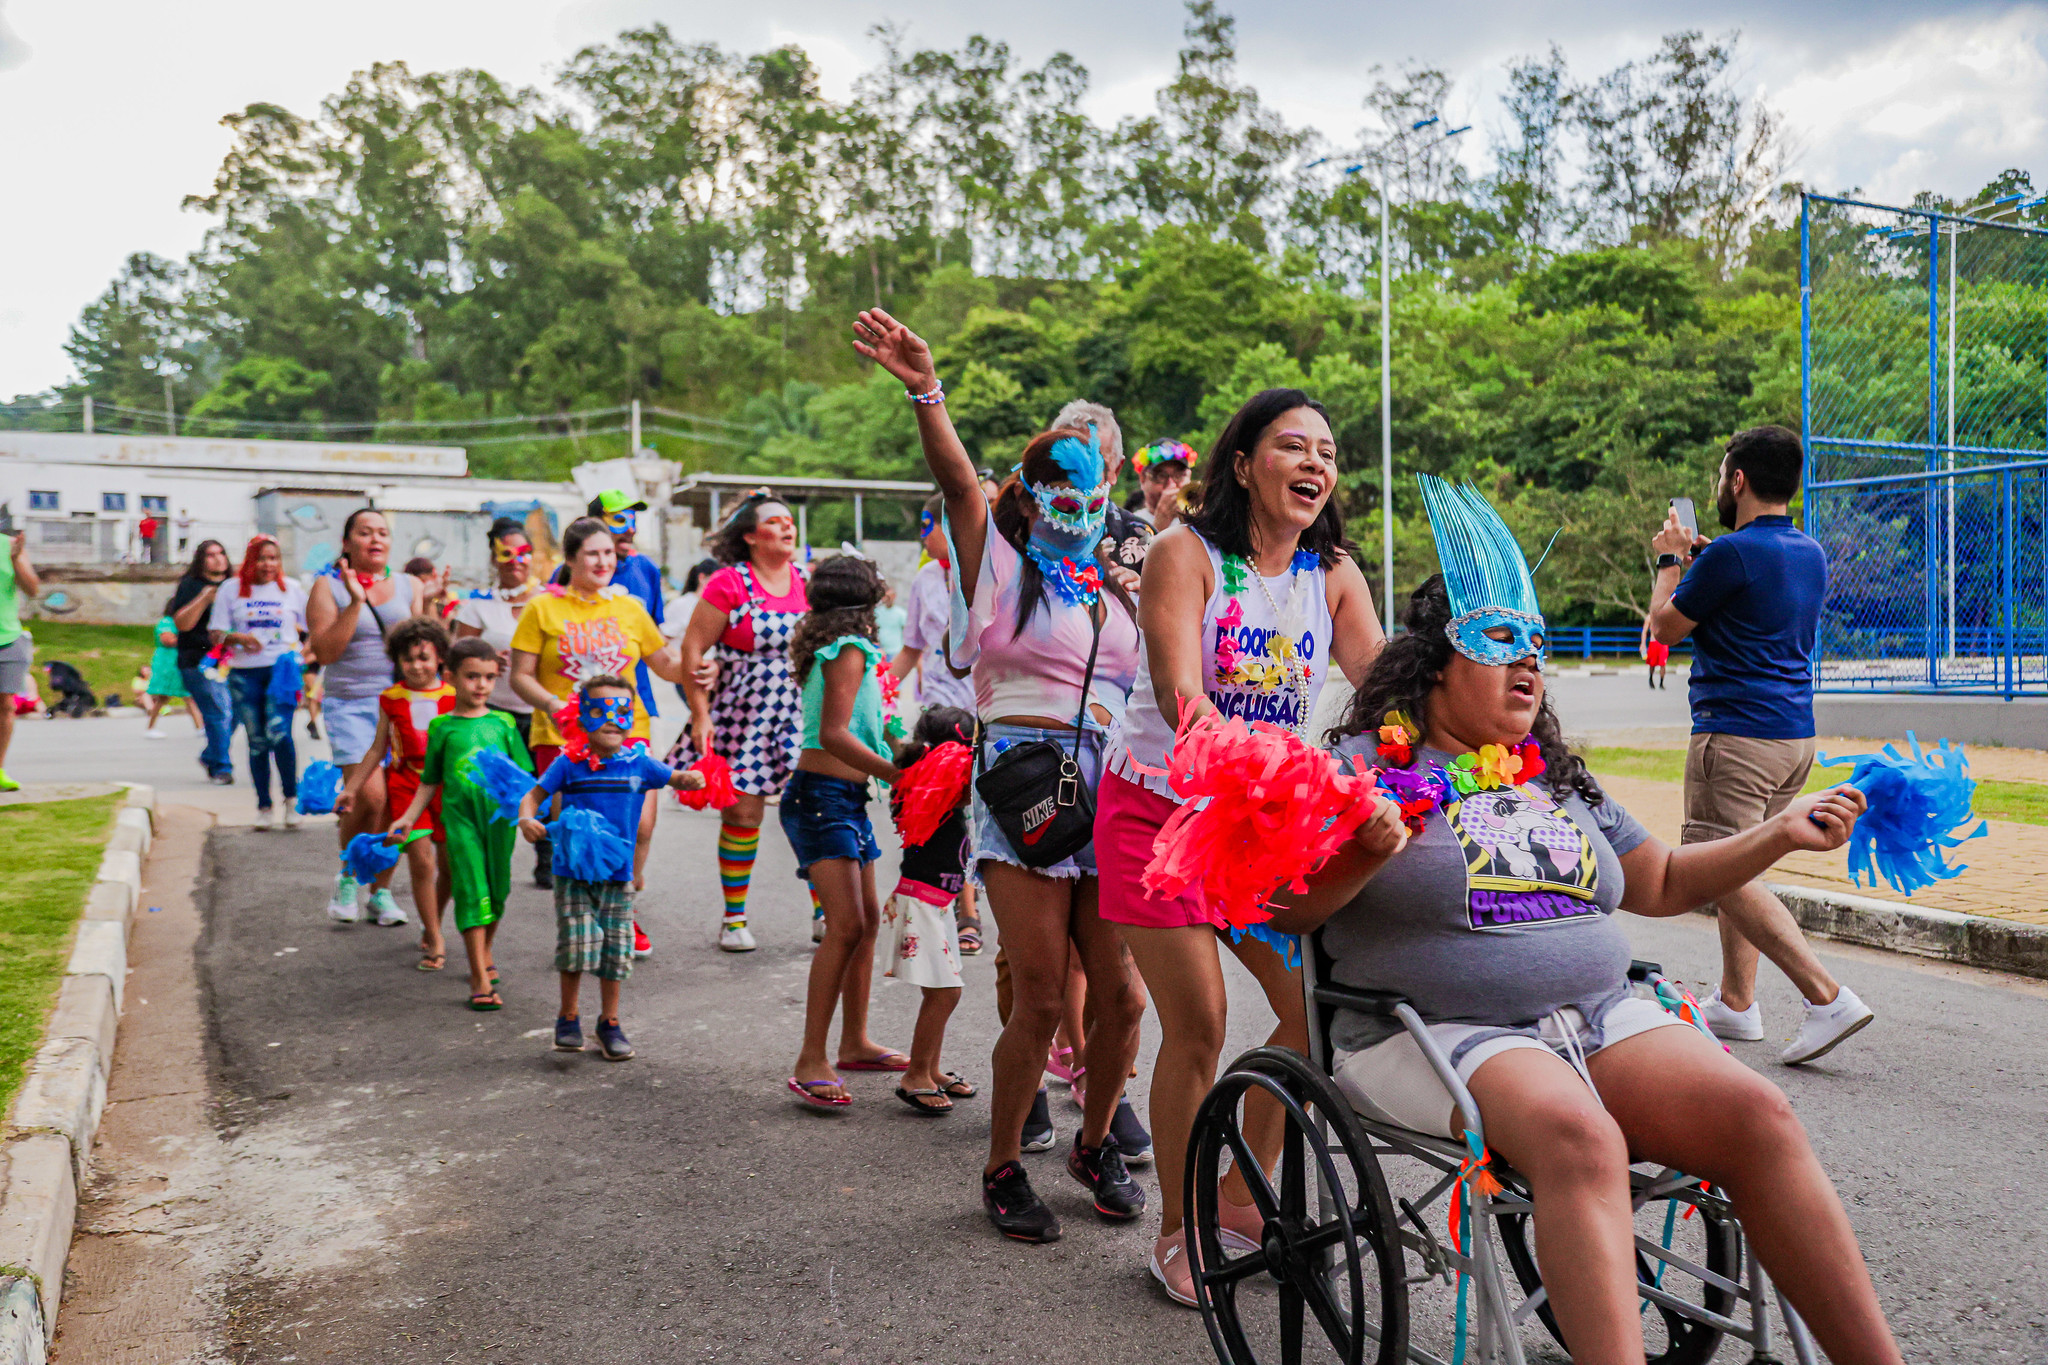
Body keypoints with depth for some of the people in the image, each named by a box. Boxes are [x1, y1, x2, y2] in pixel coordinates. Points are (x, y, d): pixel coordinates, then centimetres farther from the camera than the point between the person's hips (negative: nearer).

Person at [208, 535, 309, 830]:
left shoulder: (292, 589, 11)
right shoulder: (231, 589, 10)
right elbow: (215, 634, 8)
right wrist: (238, 637, -13)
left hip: (284, 669, -1)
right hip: (245, 674, 1)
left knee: (279, 732, -19)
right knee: (257, 741, 2)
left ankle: (291, 797, -4)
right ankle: (264, 806, 12)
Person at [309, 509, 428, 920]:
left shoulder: (409, 585, 10)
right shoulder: (328, 587, 3)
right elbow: (325, 651, -8)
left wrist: (431, 605, -8)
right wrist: (356, 601, -14)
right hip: (351, 704, -3)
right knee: (369, 794, -19)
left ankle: (381, 891, 16)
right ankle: (348, 876, 7)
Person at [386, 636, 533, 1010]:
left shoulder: (503, 723, 6)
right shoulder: (442, 726, 3)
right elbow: (430, 782, 11)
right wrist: (408, 818, 6)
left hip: (499, 815, 2)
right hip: (460, 816, -2)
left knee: (496, 891, 12)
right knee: (471, 892, -7)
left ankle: (484, 954, 37)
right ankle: (480, 980, -5)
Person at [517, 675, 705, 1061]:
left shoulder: (638, 762, 0)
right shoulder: (569, 763, -3)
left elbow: (673, 778, 4)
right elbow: (534, 794, 2)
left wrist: (691, 779, -19)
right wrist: (527, 819, -18)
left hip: (617, 873, 2)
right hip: (572, 871, -2)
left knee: (616, 950, 6)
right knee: (575, 944, -7)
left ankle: (609, 1022, 24)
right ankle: (569, 1018, 15)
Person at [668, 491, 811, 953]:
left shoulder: (810, 582, 7)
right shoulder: (729, 584, -6)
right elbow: (692, 648, -6)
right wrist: (700, 715, -9)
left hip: (801, 714, 3)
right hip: (742, 716, -3)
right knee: (742, 813, 2)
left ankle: (825, 913, 10)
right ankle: (734, 917, 18)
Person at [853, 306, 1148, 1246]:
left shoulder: (1119, 594, 19)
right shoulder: (1001, 568, 5)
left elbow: (1151, 697, 24)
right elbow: (958, 481, -12)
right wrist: (926, 394, -28)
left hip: (1111, 795, 5)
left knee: (1121, 997, 3)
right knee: (1040, 1000, -6)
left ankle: (1094, 1145, 28)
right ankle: (1003, 1169, 15)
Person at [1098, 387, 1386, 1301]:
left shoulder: (1333, 572, 0)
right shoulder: (1186, 552, -14)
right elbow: (1179, 691, -27)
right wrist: (1204, 728, -48)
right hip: (1160, 807, -5)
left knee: (1318, 1005, 0)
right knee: (1198, 1027, -6)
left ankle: (1240, 1196, 22)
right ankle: (1177, 1231, 15)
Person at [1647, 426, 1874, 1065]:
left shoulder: (1731, 553, -15)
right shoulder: (1812, 554, 13)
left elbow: (1666, 626, -4)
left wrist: (1671, 560, 11)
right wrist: (1701, 558, 27)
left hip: (1735, 734, -9)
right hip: (1797, 734, 9)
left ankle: (1828, 998, -15)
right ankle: (1736, 1003, 21)